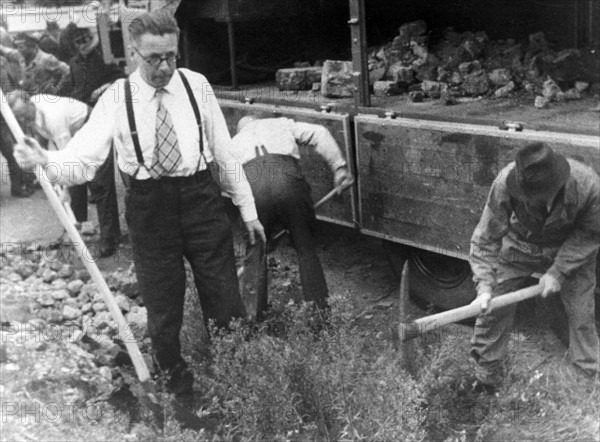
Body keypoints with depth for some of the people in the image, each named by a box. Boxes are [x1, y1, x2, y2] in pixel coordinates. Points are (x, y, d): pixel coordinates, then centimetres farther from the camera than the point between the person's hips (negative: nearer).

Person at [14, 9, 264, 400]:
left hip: (201, 198, 1)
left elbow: (224, 152, 4)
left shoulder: (196, 85, -1)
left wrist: (248, 209, 6)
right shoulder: (117, 98, -6)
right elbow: (82, 158, -14)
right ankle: (176, 382, 34)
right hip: (149, 206, 0)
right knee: (162, 306, 10)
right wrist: (45, 161, -36)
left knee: (225, 297, 7)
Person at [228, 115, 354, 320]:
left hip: (251, 182, 1)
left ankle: (252, 317, 19)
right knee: (306, 247, 15)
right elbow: (319, 133, 16)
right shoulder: (281, 124, 35)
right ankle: (320, 309, 19)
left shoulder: (234, 142, 36)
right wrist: (339, 166, 11)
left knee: (255, 252, 17)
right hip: (287, 177, 0)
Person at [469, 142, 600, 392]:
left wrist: (558, 272, -23)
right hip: (519, 247, 1)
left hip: (572, 250, 0)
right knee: (492, 306, -1)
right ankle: (485, 374, 20)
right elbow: (486, 238, -25)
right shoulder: (505, 184, -35)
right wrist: (484, 286, -34)